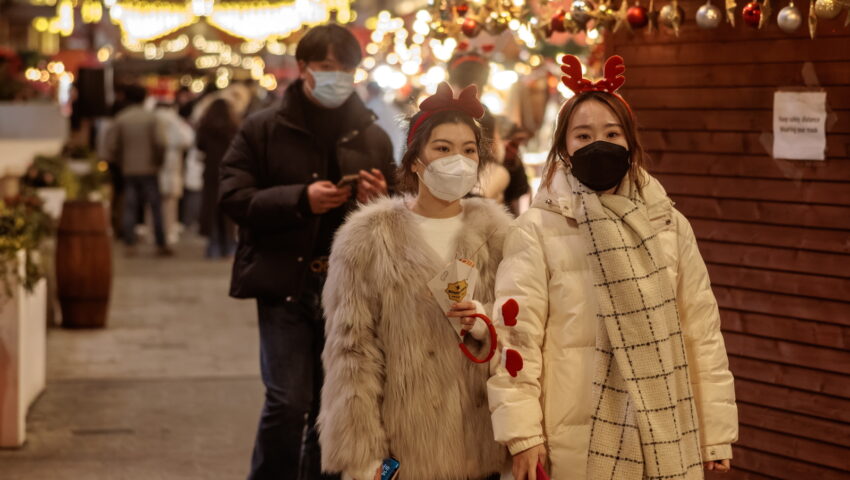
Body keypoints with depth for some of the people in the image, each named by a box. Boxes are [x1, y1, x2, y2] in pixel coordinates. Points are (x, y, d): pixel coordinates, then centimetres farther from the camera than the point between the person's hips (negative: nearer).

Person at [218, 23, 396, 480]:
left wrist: (381, 200, -8)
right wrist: (300, 199, -16)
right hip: (284, 283, -3)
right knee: (288, 401, -11)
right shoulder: (262, 129, 3)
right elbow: (233, 198, -4)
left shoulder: (373, 138, 11)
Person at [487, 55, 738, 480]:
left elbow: (702, 331, 6)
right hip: (578, 444, -3)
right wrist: (523, 433, -14)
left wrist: (717, 431, 5)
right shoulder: (536, 230, -5)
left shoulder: (669, 225, 5)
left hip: (664, 437, 3)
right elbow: (516, 334, -8)